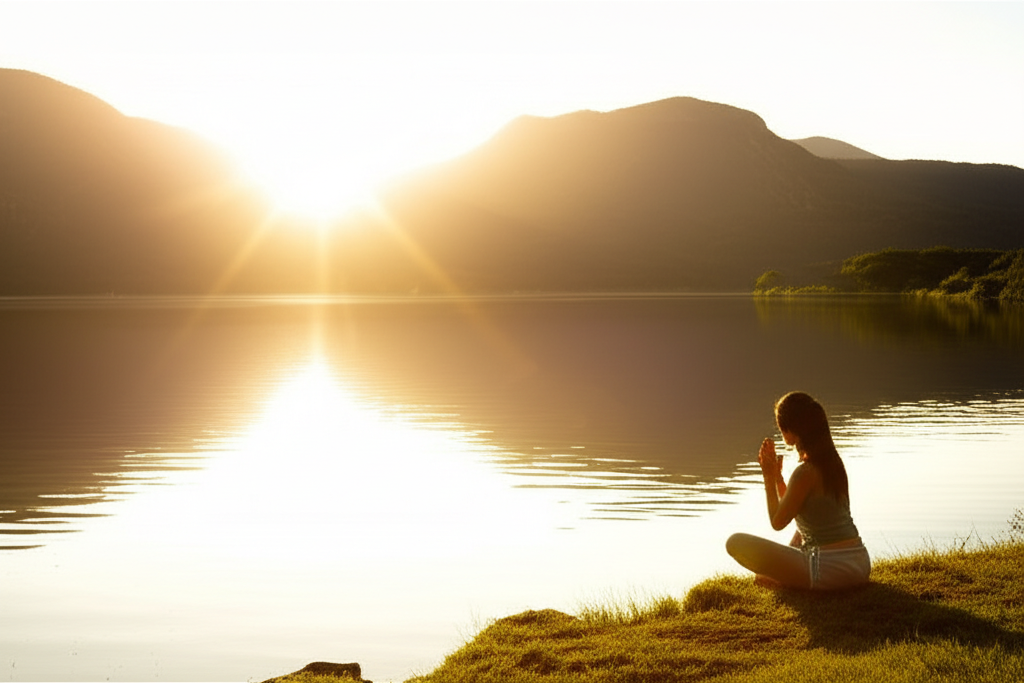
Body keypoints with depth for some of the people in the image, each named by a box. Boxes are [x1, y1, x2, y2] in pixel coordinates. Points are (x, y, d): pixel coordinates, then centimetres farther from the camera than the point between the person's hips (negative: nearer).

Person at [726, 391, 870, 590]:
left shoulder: (805, 473, -16)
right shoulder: (832, 461, 10)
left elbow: (778, 522, -4)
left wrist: (769, 478, 3)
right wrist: (776, 476, 17)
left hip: (831, 571, -9)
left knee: (735, 542, -11)